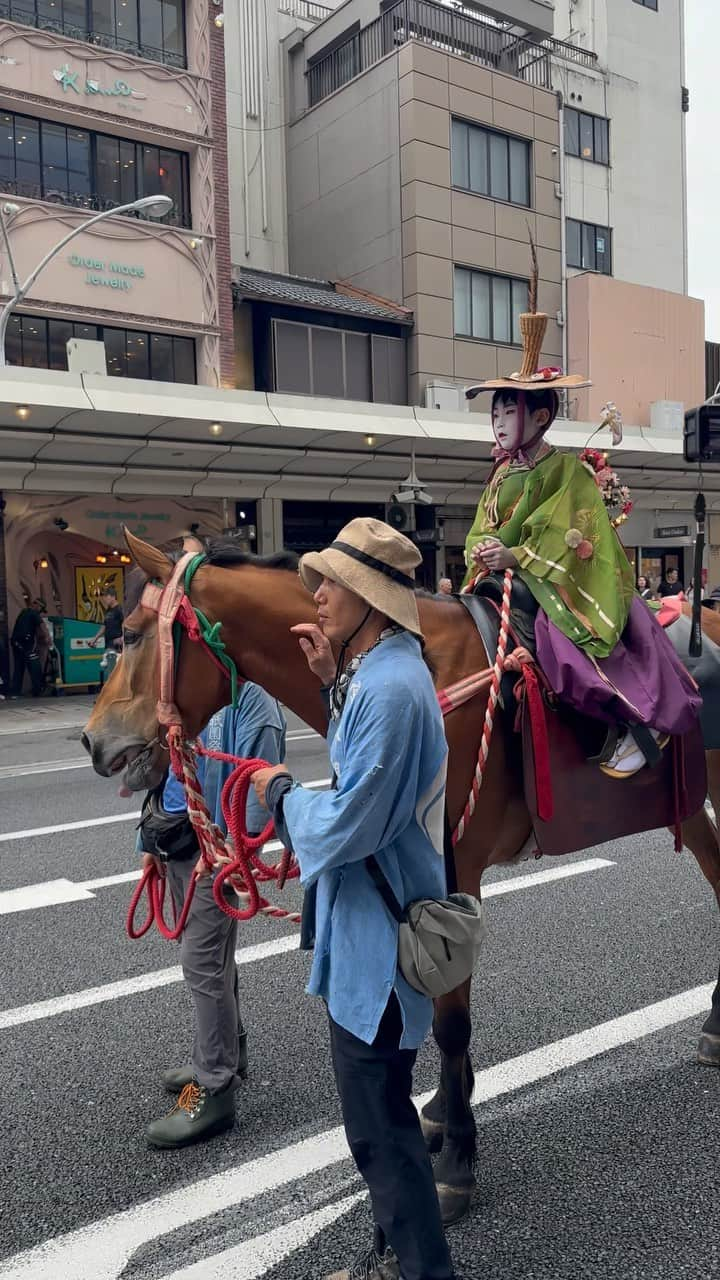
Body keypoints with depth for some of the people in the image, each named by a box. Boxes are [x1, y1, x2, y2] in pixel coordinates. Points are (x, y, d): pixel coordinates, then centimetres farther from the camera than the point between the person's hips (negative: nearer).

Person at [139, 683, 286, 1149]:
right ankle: (225, 1052, 38)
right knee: (210, 955, 21)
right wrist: (153, 838, 18)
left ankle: (215, 1089, 11)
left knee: (203, 962, -3)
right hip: (179, 846, 9)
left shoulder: (250, 697, -17)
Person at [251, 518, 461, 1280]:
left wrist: (280, 792, -9)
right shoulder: (381, 671, 6)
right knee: (381, 1108, 25)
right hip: (371, 926, 11)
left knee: (378, 1125, 6)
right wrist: (332, 681, 6)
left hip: (377, 939, -11)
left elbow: (345, 825, -28)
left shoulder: (389, 686, -27)